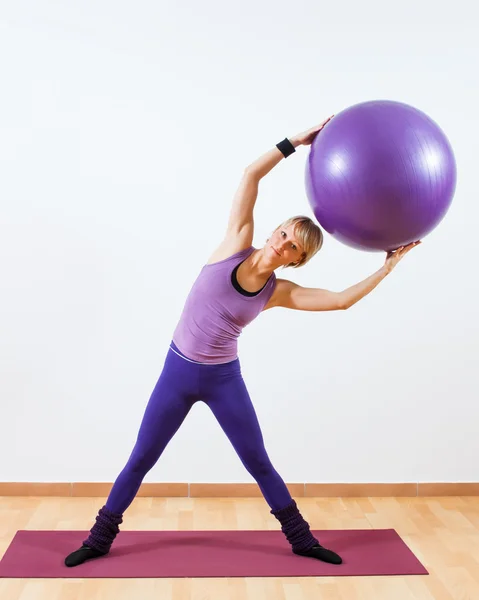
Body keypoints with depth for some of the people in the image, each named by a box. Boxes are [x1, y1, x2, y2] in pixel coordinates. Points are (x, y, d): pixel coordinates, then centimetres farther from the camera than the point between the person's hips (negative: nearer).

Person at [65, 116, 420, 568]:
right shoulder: (236, 244, -9)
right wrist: (296, 141, -13)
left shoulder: (280, 293, -6)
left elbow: (340, 300, -13)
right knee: (141, 460, 9)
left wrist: (390, 264, -8)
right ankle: (100, 538, 29)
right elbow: (251, 174, -13)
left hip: (224, 379, 1)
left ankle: (300, 539, 30)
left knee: (259, 464, 10)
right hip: (178, 372, 0)